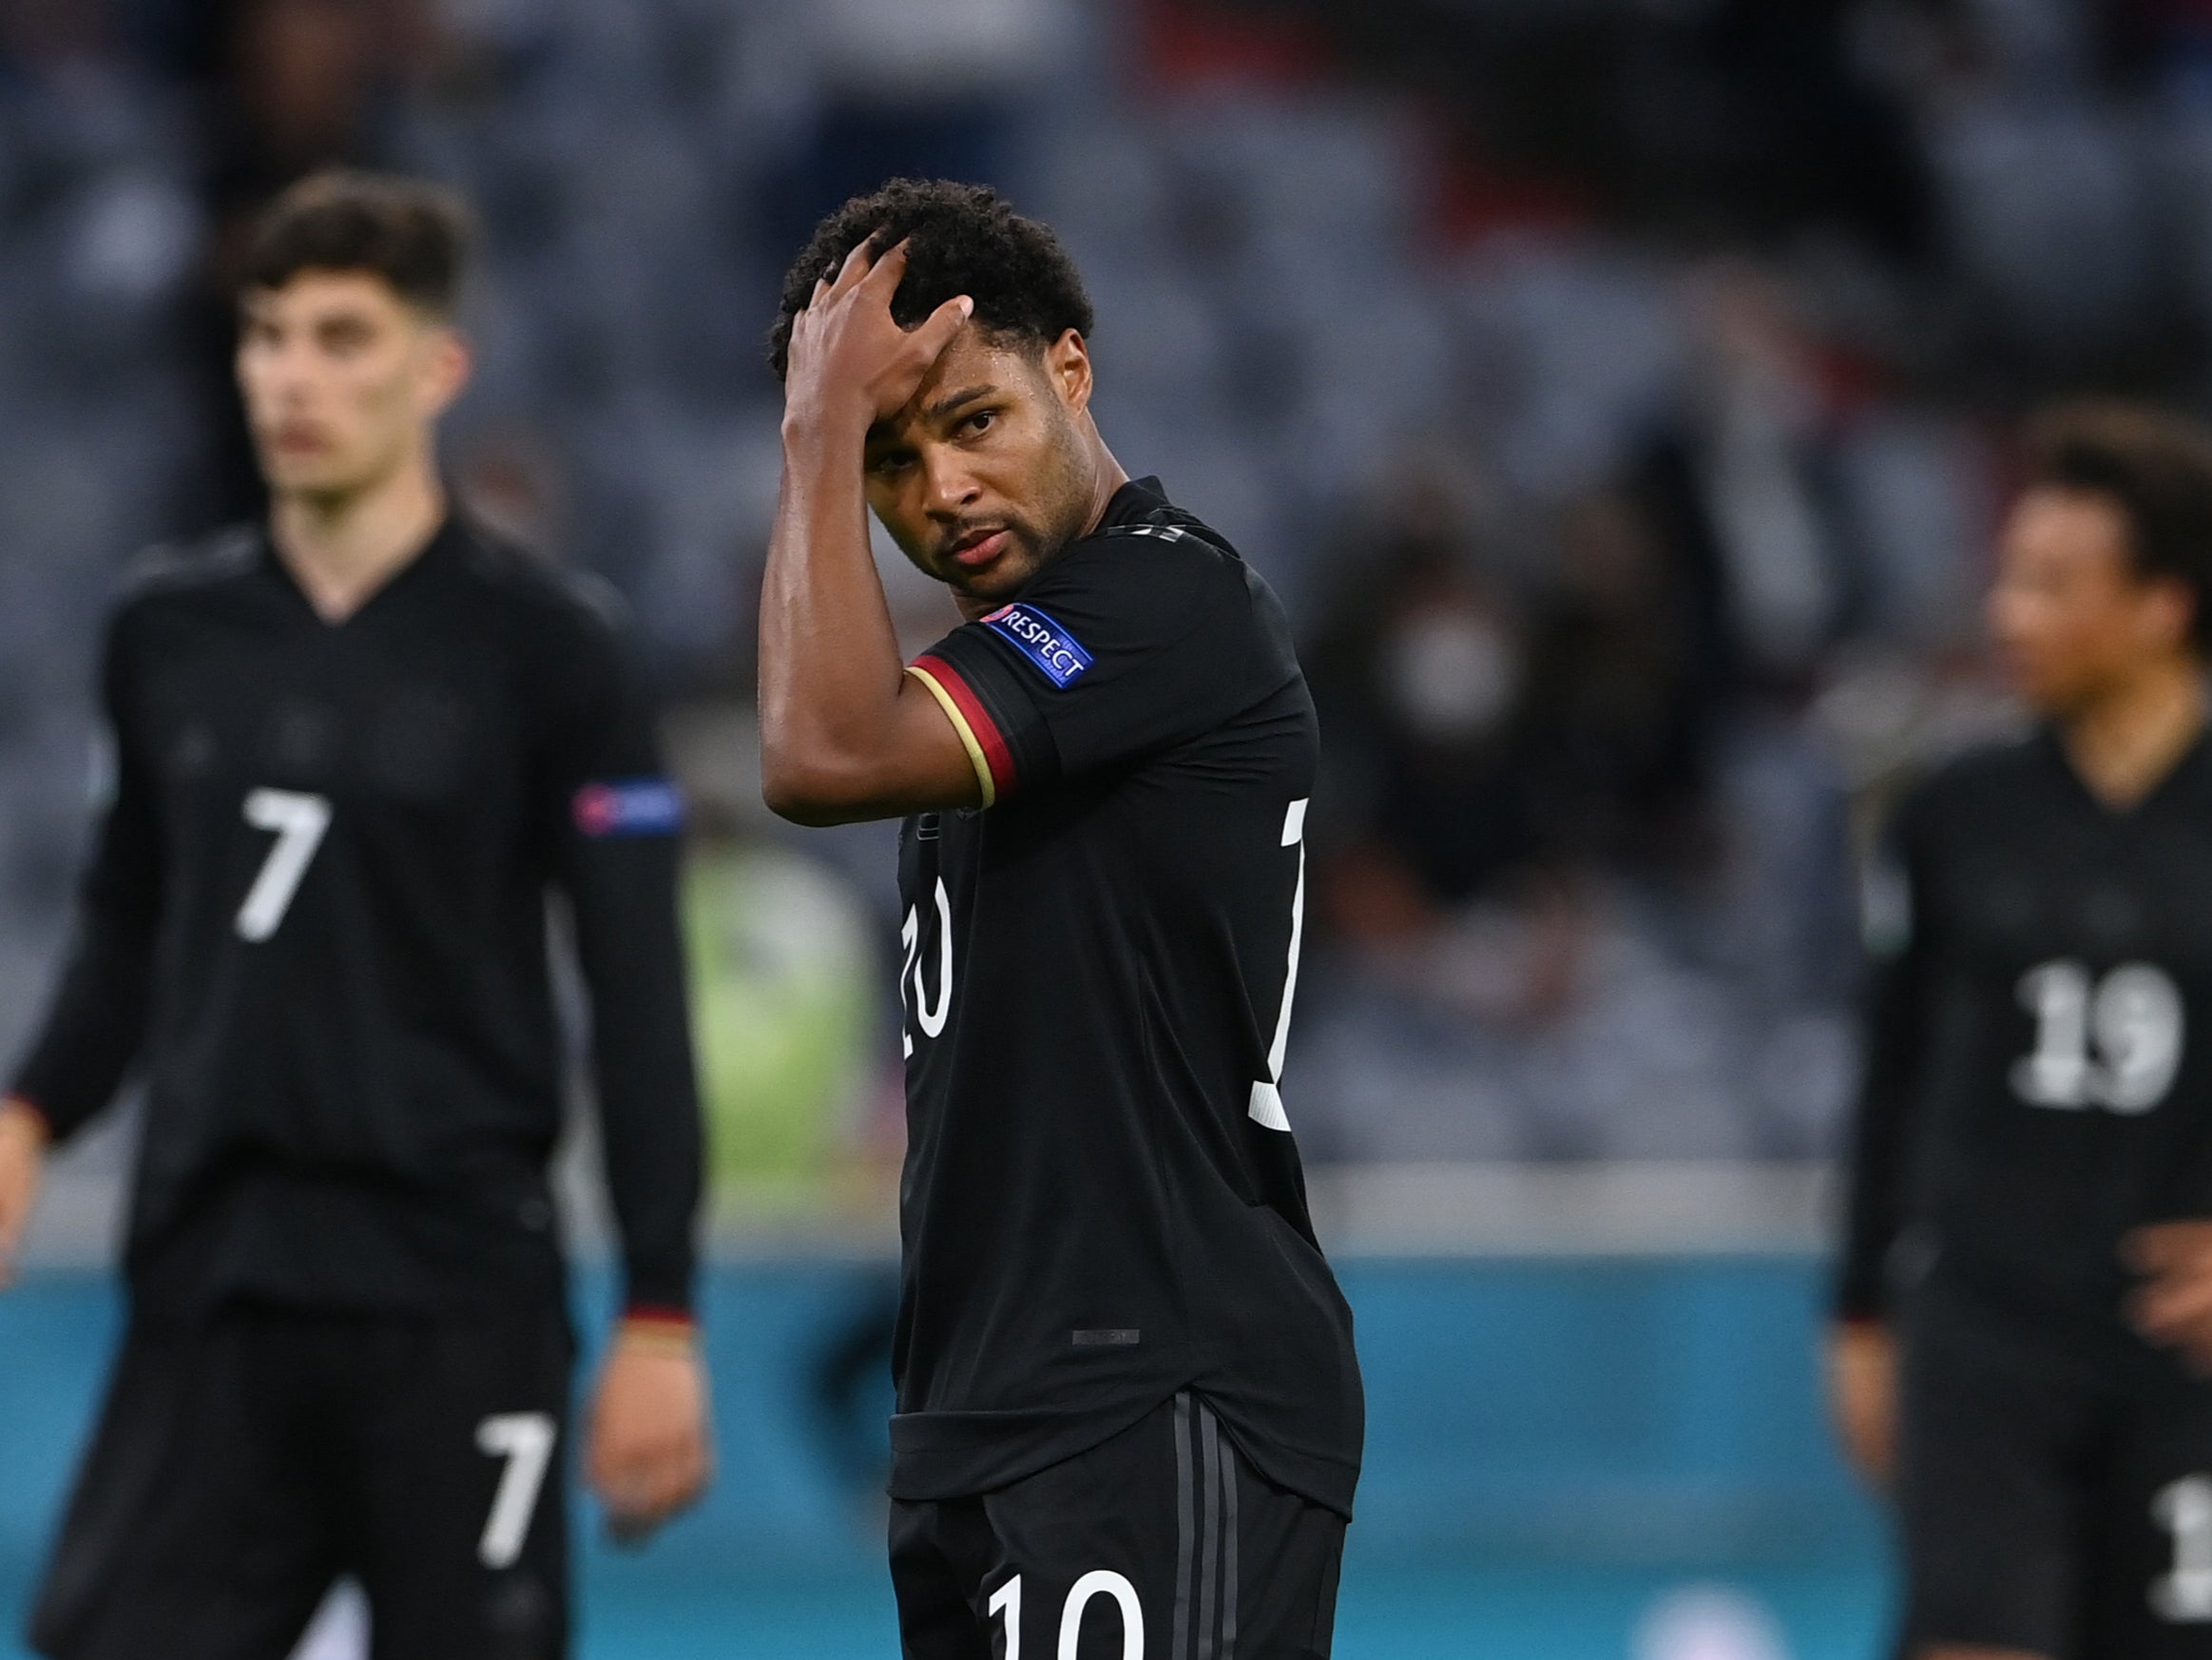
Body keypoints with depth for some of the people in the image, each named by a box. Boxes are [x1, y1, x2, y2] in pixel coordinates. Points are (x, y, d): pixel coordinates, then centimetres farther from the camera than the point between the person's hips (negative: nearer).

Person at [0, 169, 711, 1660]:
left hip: (454, 1306, -4)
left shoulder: (545, 645, -3)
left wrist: (659, 1323, -8)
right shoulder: (168, 630, 9)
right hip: (209, 1292, 4)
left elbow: (640, 1003, -3)